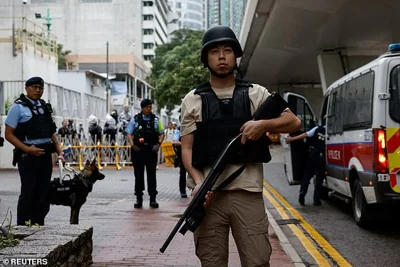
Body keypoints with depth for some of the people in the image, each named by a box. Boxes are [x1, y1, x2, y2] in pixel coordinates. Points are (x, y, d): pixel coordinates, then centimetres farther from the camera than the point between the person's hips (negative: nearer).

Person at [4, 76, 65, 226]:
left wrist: (59, 152, 9)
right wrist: (27, 149, -17)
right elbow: (9, 134, -7)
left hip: (45, 155, 6)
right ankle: (23, 227, 6)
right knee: (28, 192, -3)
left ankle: (38, 225, 20)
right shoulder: (18, 107, -3)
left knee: (43, 192, 10)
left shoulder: (45, 107, 15)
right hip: (28, 156, -6)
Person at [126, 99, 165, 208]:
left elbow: (162, 133, 10)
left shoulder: (155, 120, 6)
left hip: (151, 150, 0)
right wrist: (132, 145, -10)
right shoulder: (135, 119, 4)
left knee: (151, 175, 3)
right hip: (138, 150, 0)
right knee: (138, 175, 5)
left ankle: (153, 199, 8)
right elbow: (129, 134, 5)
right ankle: (139, 199, 11)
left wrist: (158, 144, -5)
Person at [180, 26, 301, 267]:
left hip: (248, 193, 0)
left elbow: (294, 122, 10)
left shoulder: (256, 94, 10)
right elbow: (187, 148, 6)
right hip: (208, 195, 0)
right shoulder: (193, 100, 9)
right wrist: (198, 182, -11)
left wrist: (264, 124, -9)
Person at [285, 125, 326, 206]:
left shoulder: (317, 129, 0)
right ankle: (316, 200, 7)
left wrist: (292, 138, 2)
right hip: (321, 158, -1)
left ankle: (302, 192, -5)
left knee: (307, 175, 13)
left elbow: (305, 135, -3)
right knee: (319, 178, 8)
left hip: (312, 155, 1)